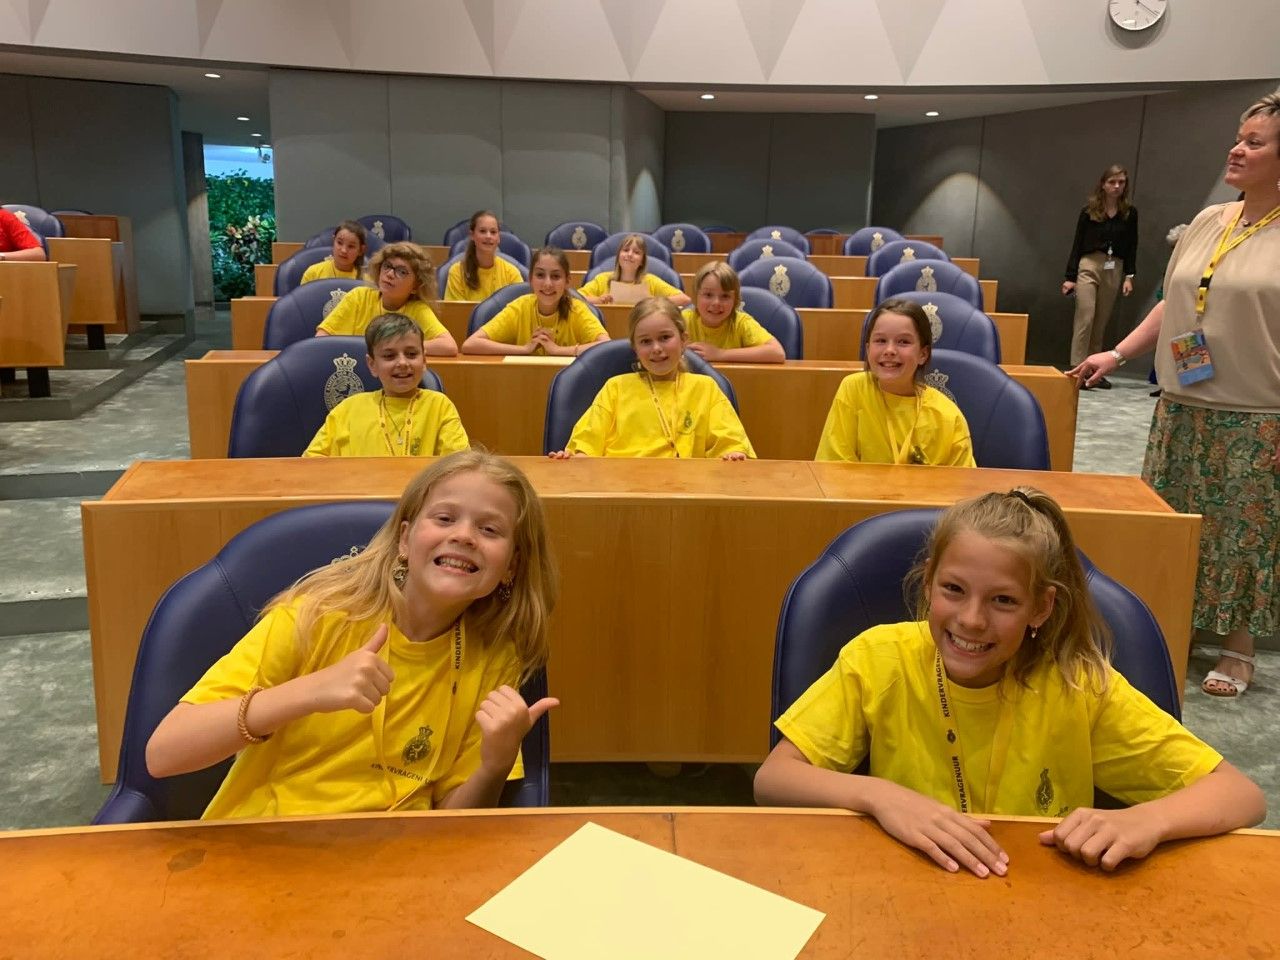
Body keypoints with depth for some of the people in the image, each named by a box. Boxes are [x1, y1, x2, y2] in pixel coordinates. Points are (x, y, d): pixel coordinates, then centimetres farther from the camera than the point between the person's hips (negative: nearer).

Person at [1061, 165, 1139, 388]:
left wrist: (1129, 276, -2)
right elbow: (1077, 243, 2)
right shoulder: (1089, 211, 2)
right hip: (1088, 266, -3)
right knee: (1085, 318, -12)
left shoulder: (1130, 213, 7)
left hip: (1114, 270, 3)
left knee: (1101, 323, 6)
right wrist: (1070, 276, -3)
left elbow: (1131, 247, 8)